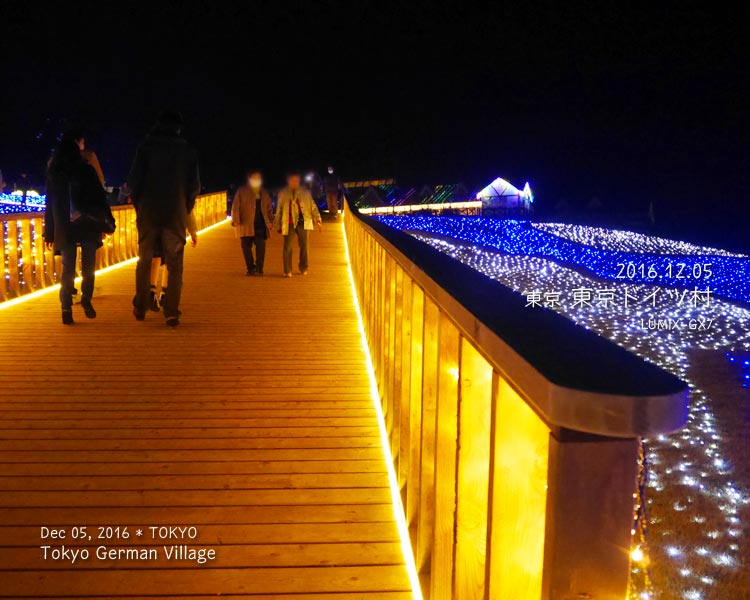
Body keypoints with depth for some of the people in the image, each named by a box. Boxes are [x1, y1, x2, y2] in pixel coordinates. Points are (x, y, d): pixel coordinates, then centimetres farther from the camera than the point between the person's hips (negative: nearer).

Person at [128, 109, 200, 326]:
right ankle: (171, 311, -6)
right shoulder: (188, 150, 4)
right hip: (176, 213, 0)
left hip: (148, 212, 0)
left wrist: (138, 203, 12)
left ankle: (140, 308, 18)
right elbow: (194, 185, 4)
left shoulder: (146, 146, 2)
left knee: (144, 260, 12)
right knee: (175, 263, 2)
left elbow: (134, 180, -2)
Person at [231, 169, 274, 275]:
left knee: (261, 247, -7)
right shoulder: (242, 191, 5)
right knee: (246, 247, 0)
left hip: (260, 225, 2)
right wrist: (235, 220, -13)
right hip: (246, 224, -2)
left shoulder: (264, 193, 17)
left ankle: (259, 269, 0)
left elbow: (269, 208, 21)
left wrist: (271, 221, 8)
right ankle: (251, 268, 12)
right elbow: (235, 206, -1)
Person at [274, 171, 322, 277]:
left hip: (303, 222, 1)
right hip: (289, 223, -1)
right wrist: (278, 225, 13)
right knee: (287, 247, -6)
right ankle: (287, 271, 1)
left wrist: (318, 219, 1)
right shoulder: (283, 194, 7)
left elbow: (313, 206, 10)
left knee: (303, 246, 4)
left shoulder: (305, 193, 9)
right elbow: (279, 210, 12)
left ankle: (303, 268, 19)